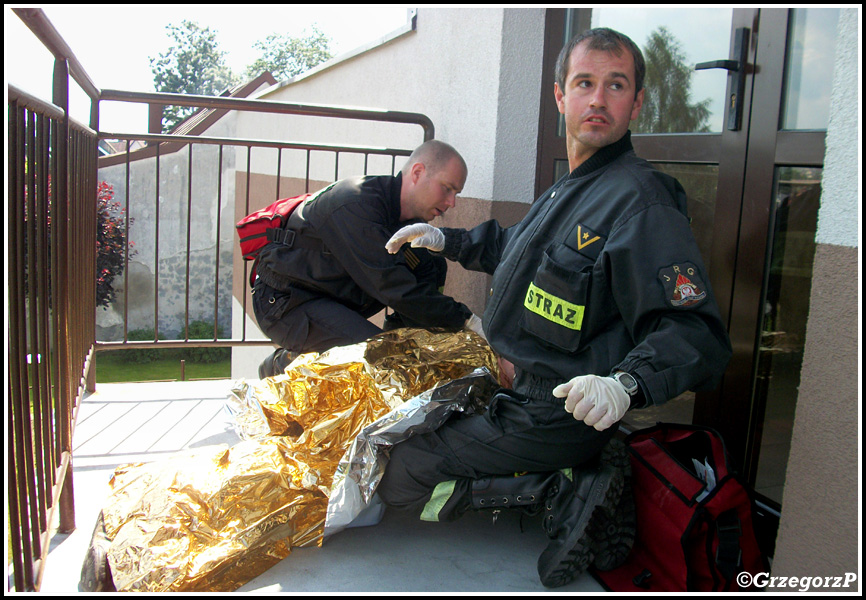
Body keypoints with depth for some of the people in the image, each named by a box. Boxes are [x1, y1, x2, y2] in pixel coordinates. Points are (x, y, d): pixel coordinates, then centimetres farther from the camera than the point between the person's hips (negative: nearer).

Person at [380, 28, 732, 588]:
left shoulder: (641, 199, -20)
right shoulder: (570, 189, 11)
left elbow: (697, 332, -26)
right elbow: (517, 249, 31)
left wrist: (625, 383, -44)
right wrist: (446, 240, 24)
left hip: (558, 414, -9)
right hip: (528, 394, 9)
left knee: (396, 477, -5)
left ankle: (563, 492, -5)